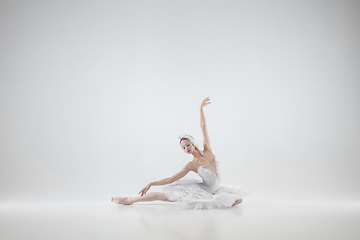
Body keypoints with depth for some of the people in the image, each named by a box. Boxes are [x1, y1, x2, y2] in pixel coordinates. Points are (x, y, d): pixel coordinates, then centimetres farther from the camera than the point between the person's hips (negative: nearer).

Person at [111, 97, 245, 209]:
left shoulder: (208, 151, -4)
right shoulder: (191, 165, -10)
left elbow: (203, 126, -3)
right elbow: (170, 179, -9)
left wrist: (201, 108, -2)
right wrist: (151, 184, -15)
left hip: (215, 189, 4)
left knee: (238, 200, -10)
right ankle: (131, 200, 6)